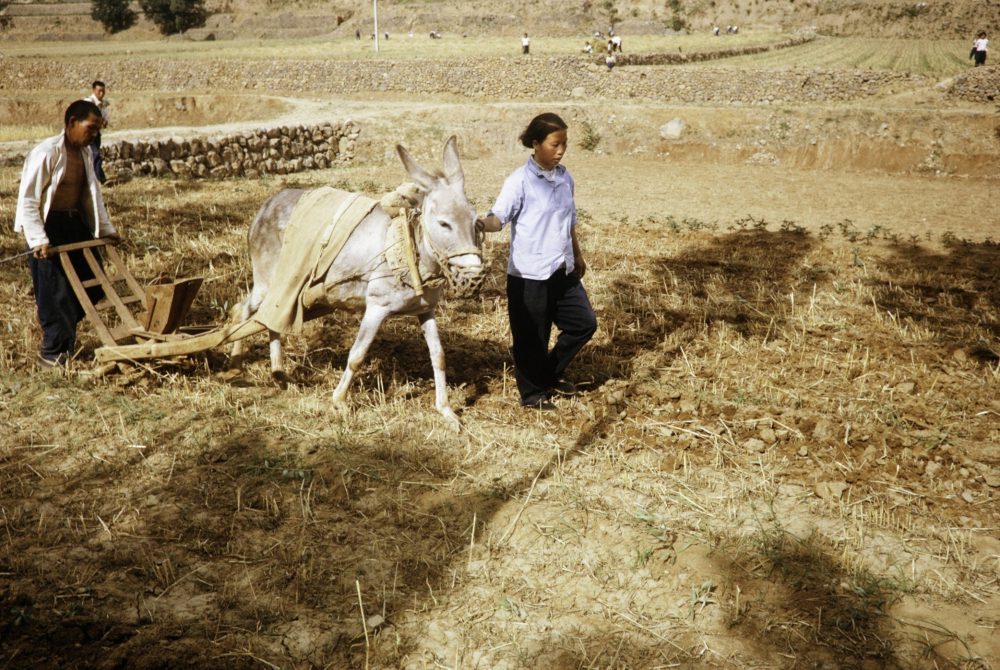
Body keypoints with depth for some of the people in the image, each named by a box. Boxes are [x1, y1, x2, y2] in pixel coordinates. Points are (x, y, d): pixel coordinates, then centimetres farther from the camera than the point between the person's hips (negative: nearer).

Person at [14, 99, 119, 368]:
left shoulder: (85, 153, 8)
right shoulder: (46, 152, -17)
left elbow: (93, 193, 19)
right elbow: (28, 200, -18)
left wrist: (106, 229, 15)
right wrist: (38, 240, -24)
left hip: (77, 224, 8)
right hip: (50, 227, -8)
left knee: (92, 285, 10)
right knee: (55, 292, -1)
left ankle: (64, 332, 32)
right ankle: (53, 351, 14)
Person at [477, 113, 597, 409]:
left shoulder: (564, 177, 8)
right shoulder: (520, 181, -14)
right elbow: (499, 216, -23)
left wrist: (577, 255, 27)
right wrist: (481, 224, -45)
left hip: (563, 272, 7)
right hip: (529, 276, -7)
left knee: (584, 323, 14)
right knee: (532, 337, 4)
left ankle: (549, 375, 32)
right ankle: (533, 393, 25)